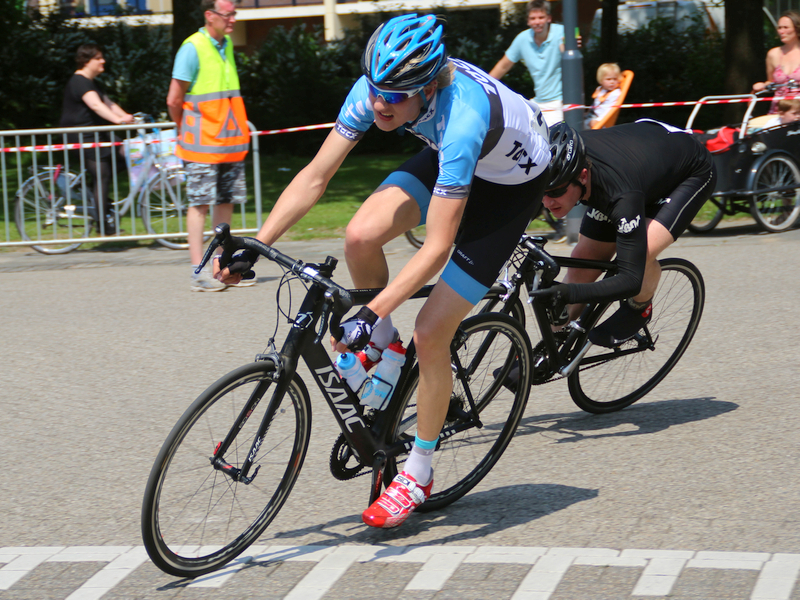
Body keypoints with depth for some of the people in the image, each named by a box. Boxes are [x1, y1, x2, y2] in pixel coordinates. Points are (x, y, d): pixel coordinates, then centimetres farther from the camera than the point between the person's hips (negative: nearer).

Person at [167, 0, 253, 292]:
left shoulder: (227, 45, 13)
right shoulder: (192, 48, -11)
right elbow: (174, 99, -8)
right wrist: (187, 131, 4)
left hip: (230, 141, 7)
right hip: (202, 145, -7)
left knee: (226, 202, 8)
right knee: (200, 203, -4)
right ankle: (198, 271, -3)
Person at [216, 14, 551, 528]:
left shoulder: (461, 115, -41)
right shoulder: (377, 87, -23)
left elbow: (437, 247, -40)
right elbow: (315, 178, -15)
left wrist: (371, 313, -45)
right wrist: (251, 248, -21)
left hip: (513, 183, -6)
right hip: (450, 158, 6)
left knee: (431, 334, -12)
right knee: (361, 236, -22)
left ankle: (419, 475, 7)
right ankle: (382, 345, 8)